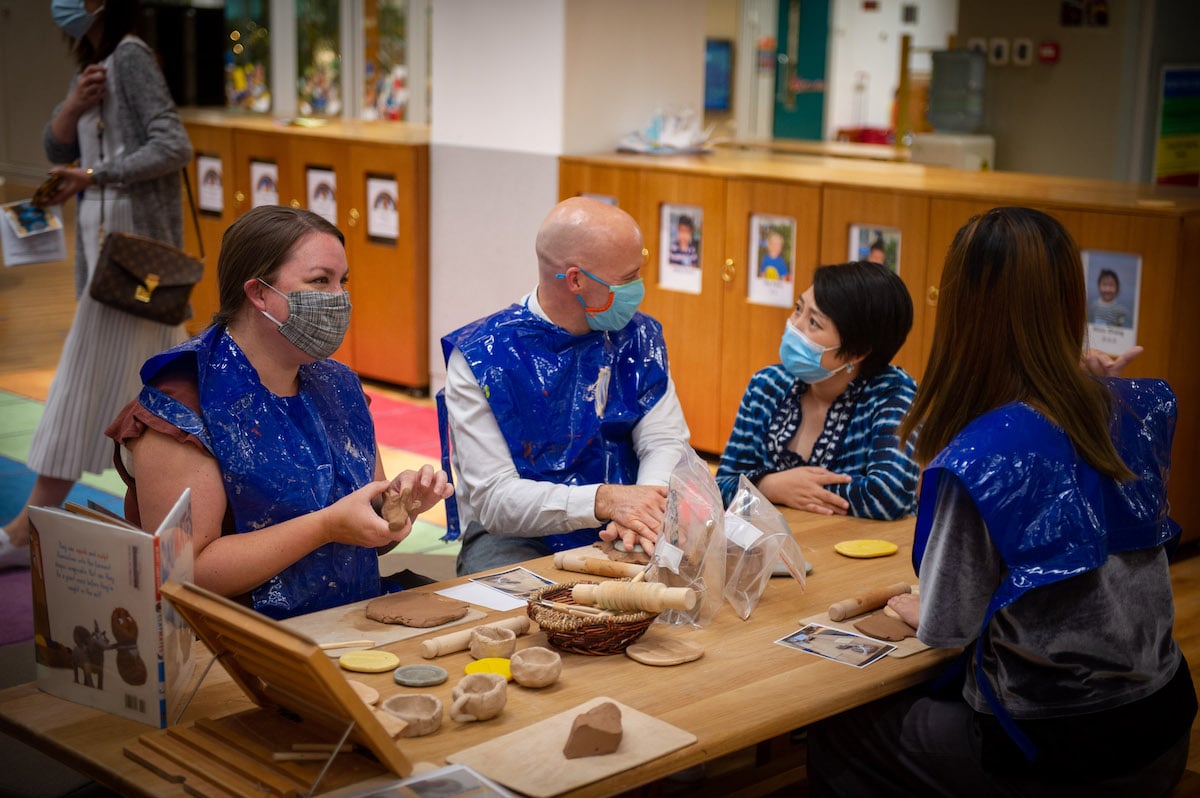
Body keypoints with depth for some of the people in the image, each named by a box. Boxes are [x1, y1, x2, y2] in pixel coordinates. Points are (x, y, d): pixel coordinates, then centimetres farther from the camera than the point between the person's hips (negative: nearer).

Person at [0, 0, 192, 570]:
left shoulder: (130, 56, -11)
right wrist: (74, 105, -8)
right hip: (105, 239, 9)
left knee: (89, 378, -5)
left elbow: (174, 147, -19)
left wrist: (93, 176, -20)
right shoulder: (94, 62, 15)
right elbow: (56, 149, 12)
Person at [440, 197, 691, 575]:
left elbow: (666, 443, -1)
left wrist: (645, 510, -25)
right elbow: (493, 497, -17)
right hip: (516, 540, -4)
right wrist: (603, 501, -31)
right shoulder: (478, 357, -11)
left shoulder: (638, 339, 4)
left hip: (618, 533, 4)